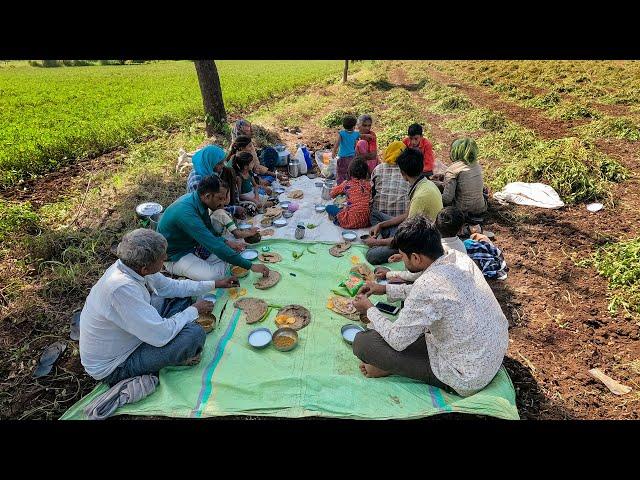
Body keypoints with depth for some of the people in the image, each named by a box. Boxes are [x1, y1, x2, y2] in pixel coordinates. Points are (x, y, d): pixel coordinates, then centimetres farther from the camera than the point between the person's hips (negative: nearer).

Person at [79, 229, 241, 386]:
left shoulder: (131, 265, -11)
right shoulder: (122, 288, -38)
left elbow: (171, 286, 5)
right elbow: (162, 335, -33)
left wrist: (215, 284, 7)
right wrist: (194, 310, -16)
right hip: (113, 368, -8)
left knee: (182, 297, 8)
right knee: (195, 333, -24)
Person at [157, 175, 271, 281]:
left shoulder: (196, 199, -5)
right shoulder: (187, 213, -33)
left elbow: (208, 235, 9)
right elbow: (215, 246, -35)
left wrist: (227, 242, -10)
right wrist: (250, 266, -33)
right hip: (175, 256, -8)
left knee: (231, 251, -2)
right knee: (214, 277, -27)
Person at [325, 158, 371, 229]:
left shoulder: (347, 184, -6)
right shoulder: (368, 184, 3)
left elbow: (332, 194, 10)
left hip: (352, 222, -4)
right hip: (367, 221, 4)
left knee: (329, 207, 14)